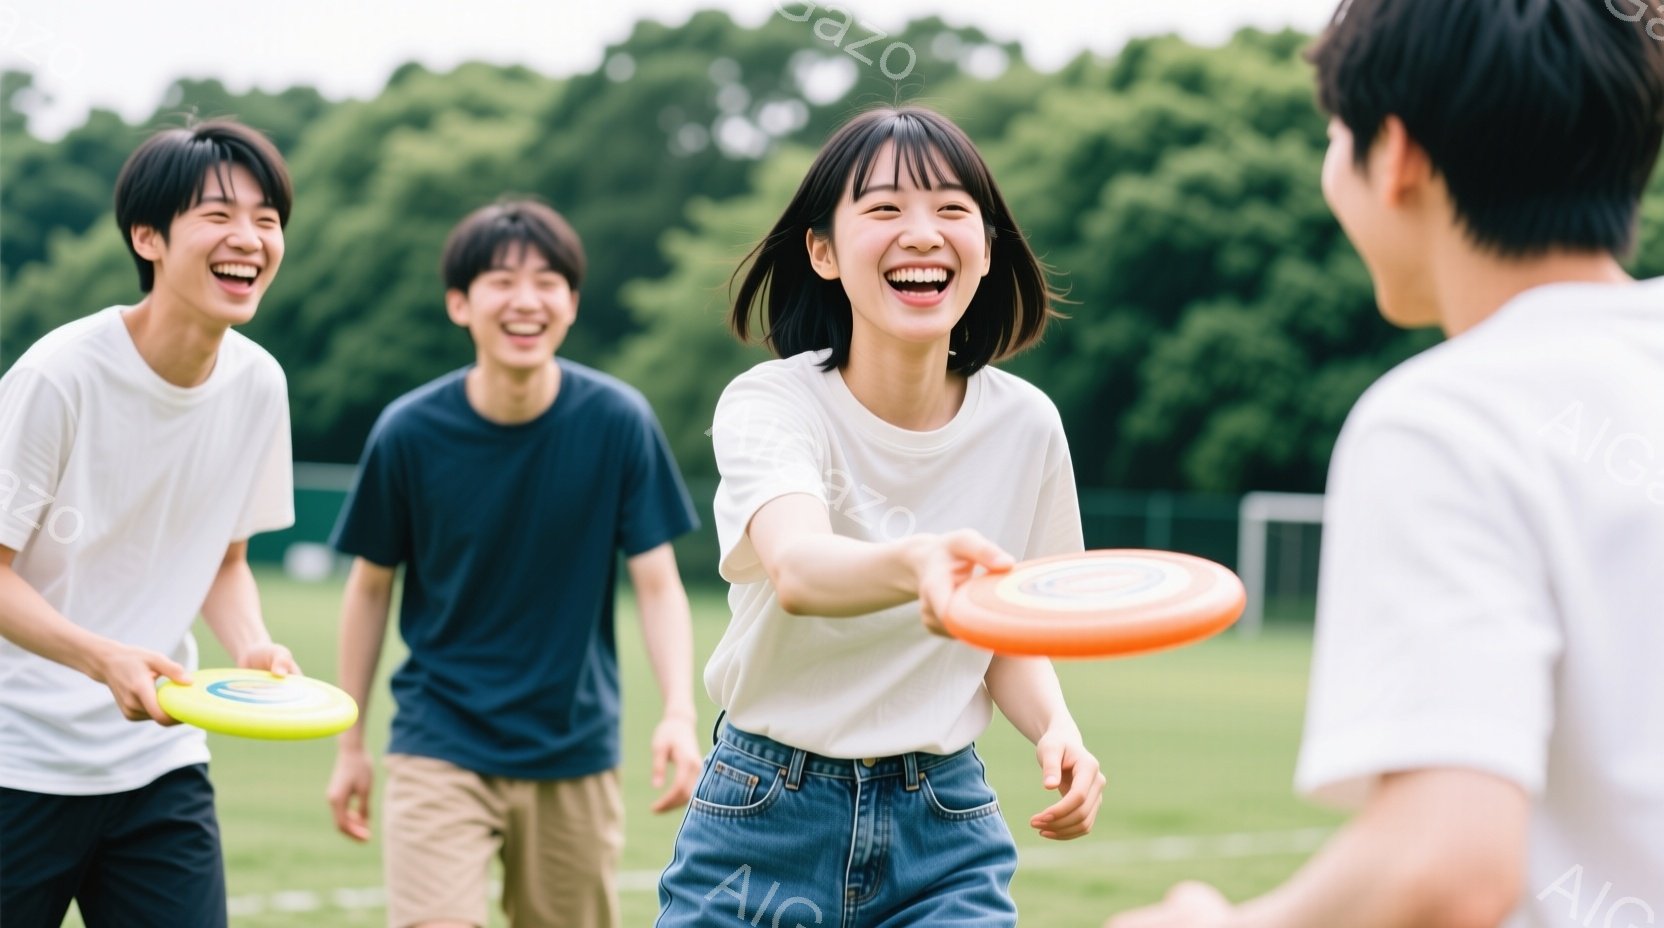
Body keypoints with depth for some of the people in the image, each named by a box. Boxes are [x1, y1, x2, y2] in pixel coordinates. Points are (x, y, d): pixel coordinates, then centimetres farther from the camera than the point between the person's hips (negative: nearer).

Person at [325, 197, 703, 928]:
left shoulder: (619, 422, -9)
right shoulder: (409, 432, -9)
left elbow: (658, 584, -6)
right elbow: (371, 585, 3)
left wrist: (680, 712, -22)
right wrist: (350, 743, 6)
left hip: (575, 751, 1)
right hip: (440, 746, -1)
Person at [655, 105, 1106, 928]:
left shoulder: (1024, 423, -4)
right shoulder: (770, 403, -15)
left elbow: (1012, 642, 9)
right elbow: (798, 567, -36)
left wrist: (1056, 729, -13)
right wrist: (915, 564, -58)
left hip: (946, 833, 2)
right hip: (766, 826, -2)